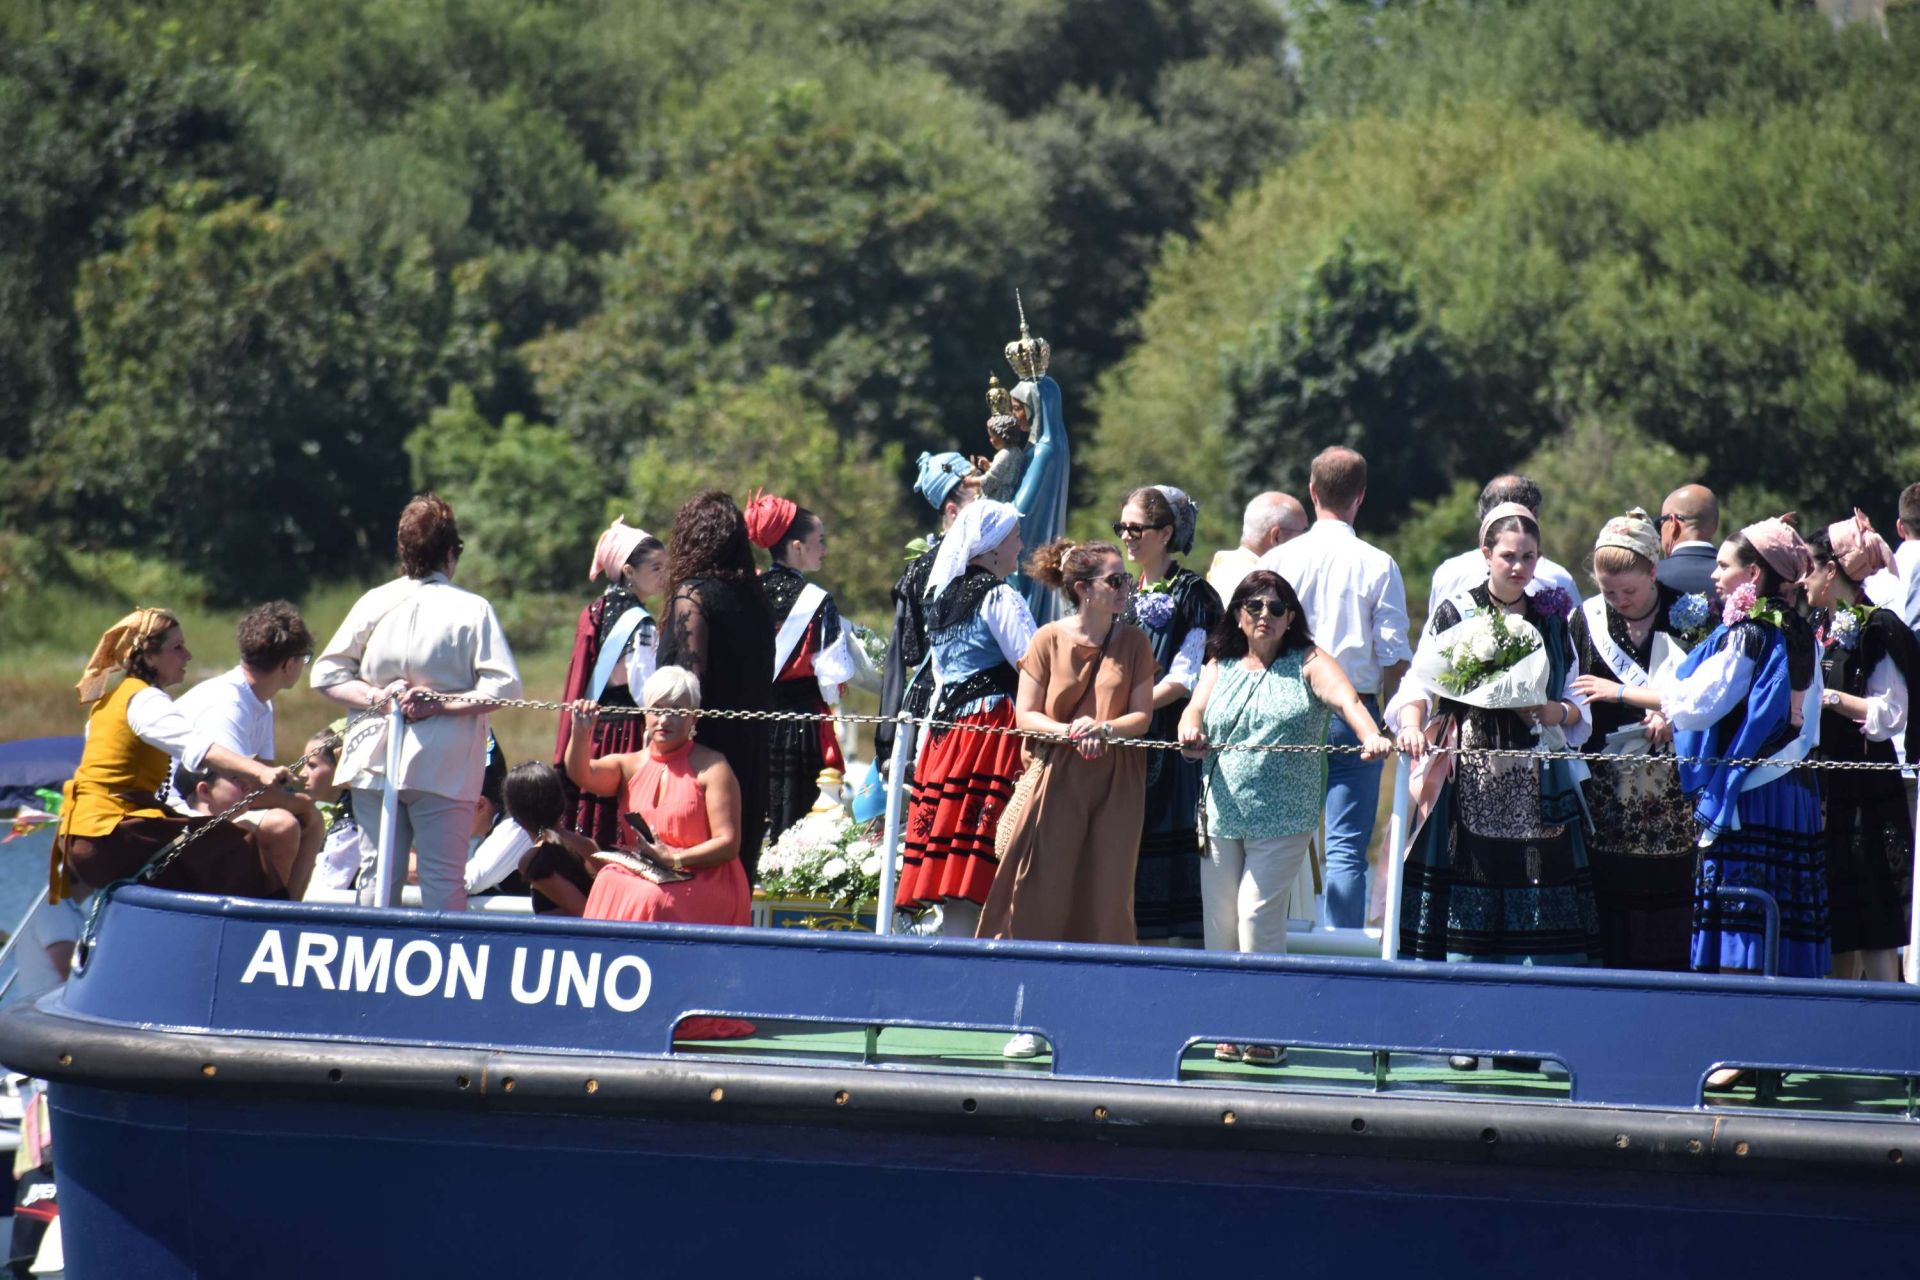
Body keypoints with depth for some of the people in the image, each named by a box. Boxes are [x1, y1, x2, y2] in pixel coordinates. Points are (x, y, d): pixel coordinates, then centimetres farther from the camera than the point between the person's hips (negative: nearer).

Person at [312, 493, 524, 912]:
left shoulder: (373, 603, 5)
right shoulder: (473, 610, -5)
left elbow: (326, 674, 6)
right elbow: (503, 686, -11)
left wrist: (374, 696, -4)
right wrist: (442, 704, -10)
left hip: (374, 764, 3)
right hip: (443, 767, -3)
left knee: (378, 877, 9)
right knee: (443, 881, -3)